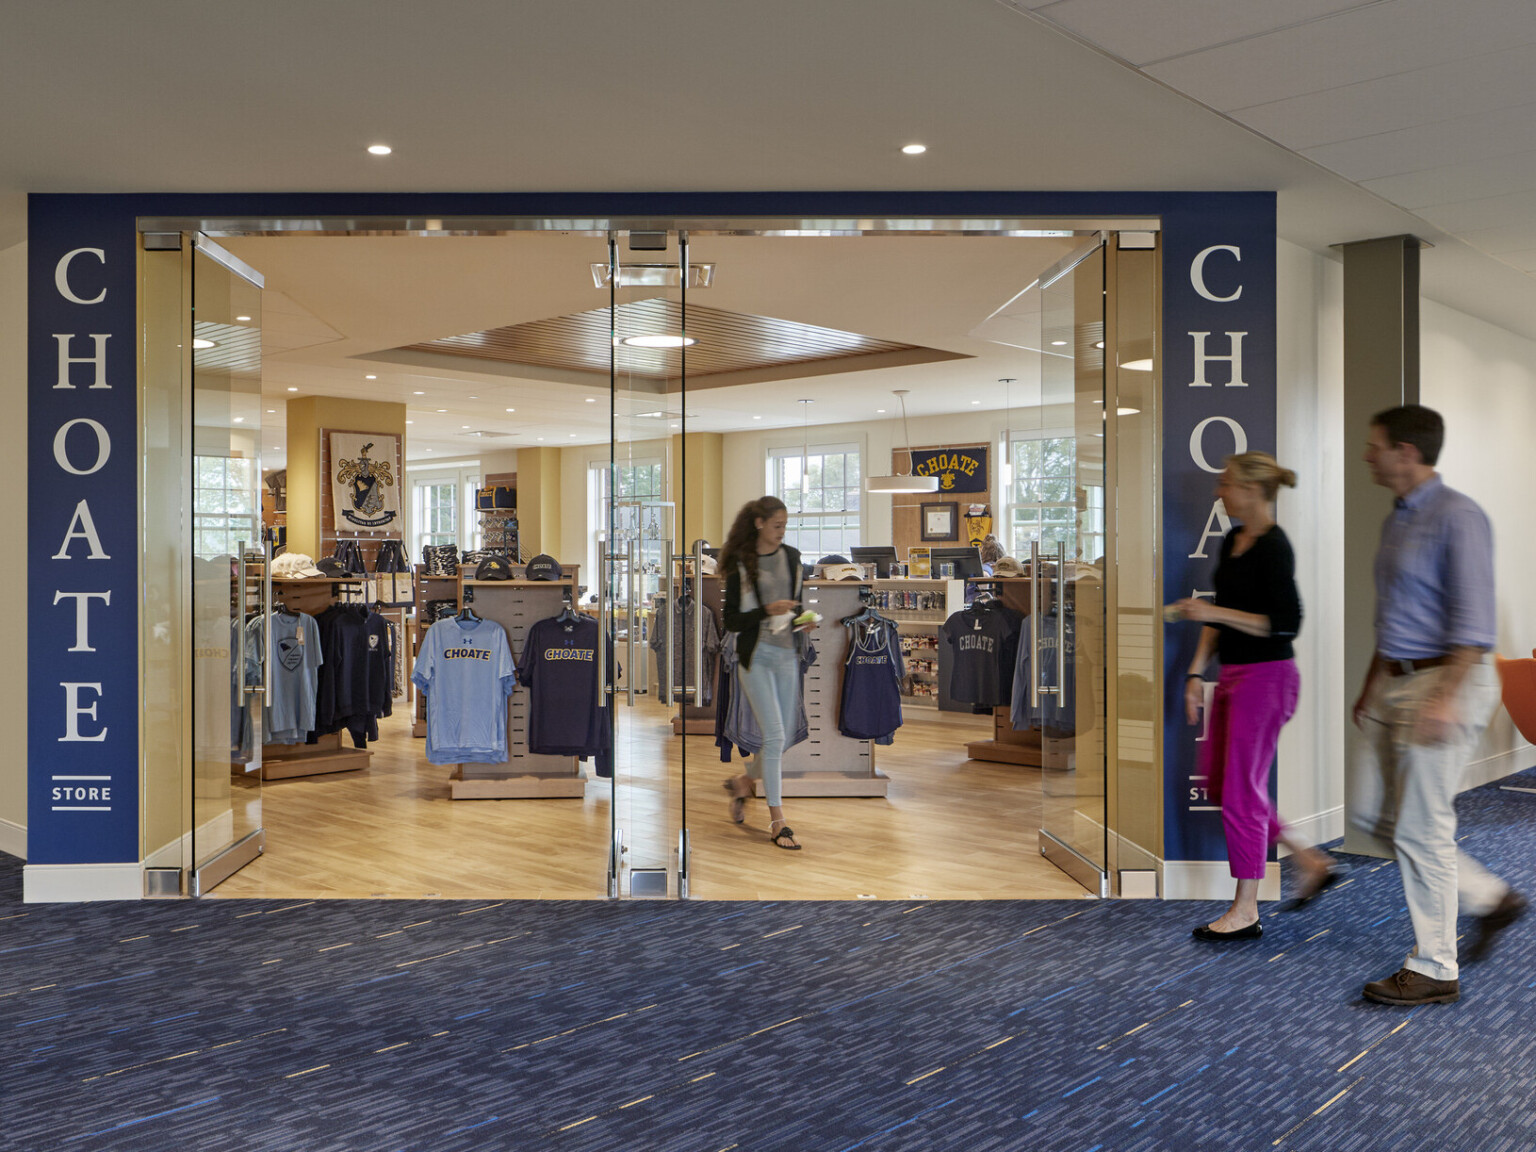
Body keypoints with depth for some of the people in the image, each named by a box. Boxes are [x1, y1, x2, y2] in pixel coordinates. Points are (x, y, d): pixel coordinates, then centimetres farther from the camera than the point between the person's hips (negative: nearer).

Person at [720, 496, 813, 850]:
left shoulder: (792, 557, 7)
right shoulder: (740, 565, -8)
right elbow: (731, 621, -8)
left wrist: (804, 619, -2)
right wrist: (767, 611, -21)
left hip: (788, 654, 5)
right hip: (756, 655, -5)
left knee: (784, 737, 10)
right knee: (774, 736, -10)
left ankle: (744, 781, 38)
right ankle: (777, 822, -1)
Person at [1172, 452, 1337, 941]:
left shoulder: (1274, 546, -17)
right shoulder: (1232, 541, 11)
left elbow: (1286, 623, -22)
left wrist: (1214, 611, -21)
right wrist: (1197, 672, 12)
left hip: (1266, 677, -10)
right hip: (1235, 677, 10)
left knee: (1241, 791, -2)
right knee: (1218, 782, 16)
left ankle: (1246, 912, 11)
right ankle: (1312, 862, 27)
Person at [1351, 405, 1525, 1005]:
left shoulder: (1458, 517, -15)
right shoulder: (1397, 520, 13)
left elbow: (1473, 621, -21)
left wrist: (1445, 698, -27)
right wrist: (1370, 688, 23)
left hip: (1445, 682, -9)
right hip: (1395, 684, 10)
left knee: (1420, 827, -3)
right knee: (1371, 812, 12)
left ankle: (1434, 970, 10)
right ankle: (1490, 898, 25)